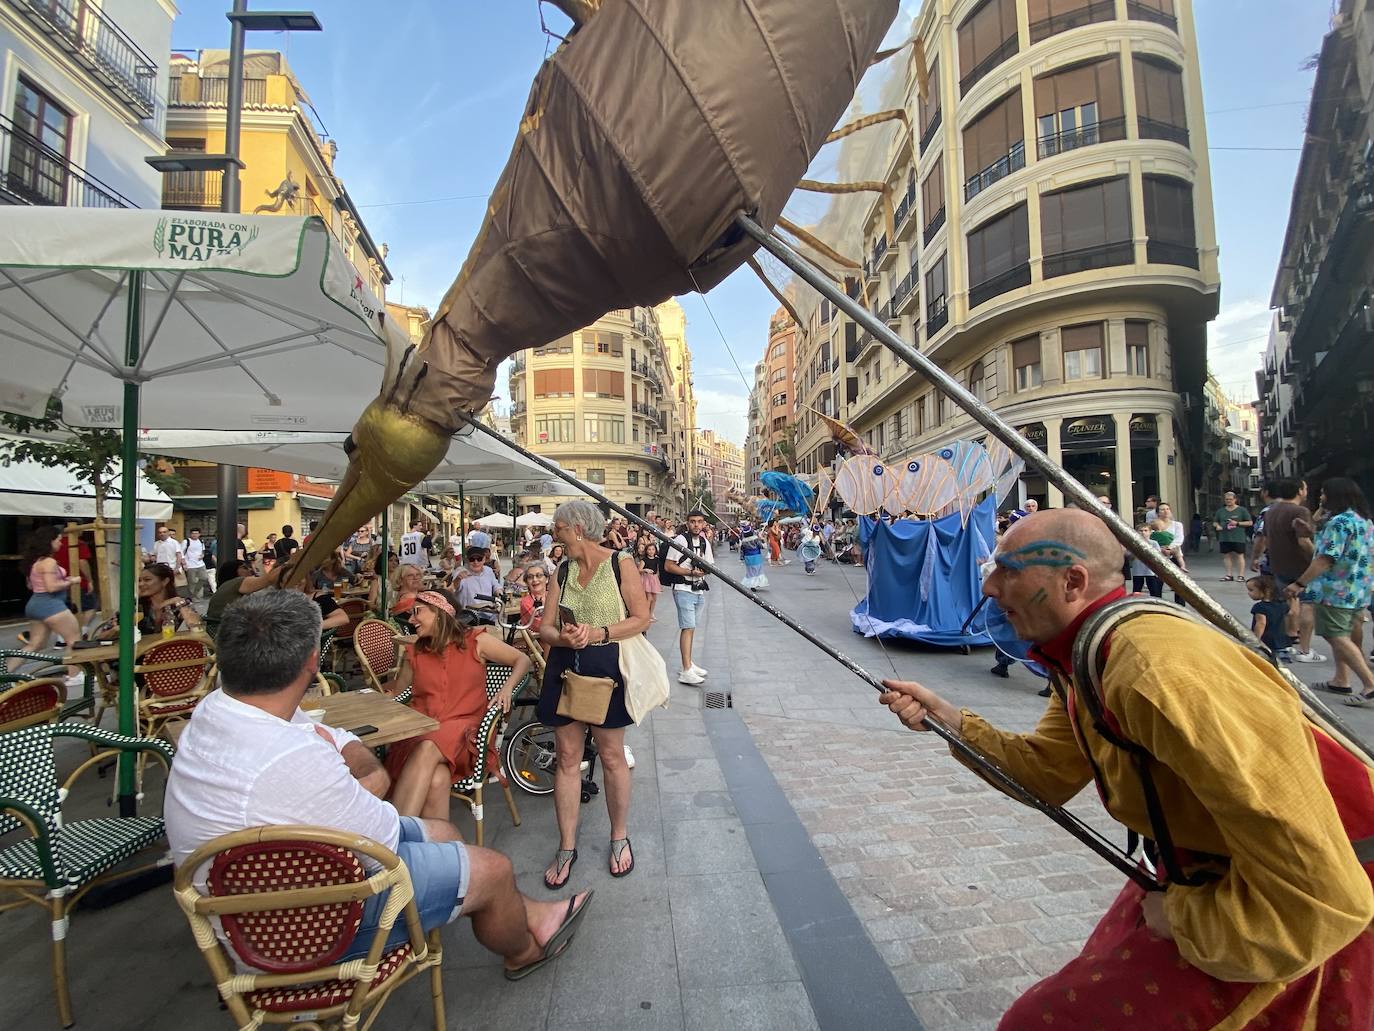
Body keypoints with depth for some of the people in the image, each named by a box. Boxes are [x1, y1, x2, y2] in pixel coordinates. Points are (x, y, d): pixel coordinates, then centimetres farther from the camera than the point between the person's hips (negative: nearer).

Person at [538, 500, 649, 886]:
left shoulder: (620, 564, -6)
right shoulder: (562, 571, 8)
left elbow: (642, 618, -8)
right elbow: (545, 627, 6)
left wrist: (598, 632, -19)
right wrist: (562, 637, -17)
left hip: (606, 668, -4)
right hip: (564, 669, 4)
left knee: (611, 755, 8)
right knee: (567, 756, 9)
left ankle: (619, 836, 31)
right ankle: (567, 846, 25)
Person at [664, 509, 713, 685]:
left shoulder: (705, 542, 11)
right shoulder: (680, 540, -10)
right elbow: (668, 566, -12)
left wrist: (705, 569, -6)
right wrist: (691, 572, -19)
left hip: (700, 590, 7)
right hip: (684, 590, -7)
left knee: (689, 627, 15)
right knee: (688, 627, -13)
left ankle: (688, 663, 25)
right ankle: (686, 672, -13)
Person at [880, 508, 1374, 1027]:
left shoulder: (1163, 674, -35)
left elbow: (1320, 887, -32)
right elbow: (1046, 772, 3)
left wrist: (1181, 916, -18)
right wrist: (950, 719, -8)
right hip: (1206, 875, 8)